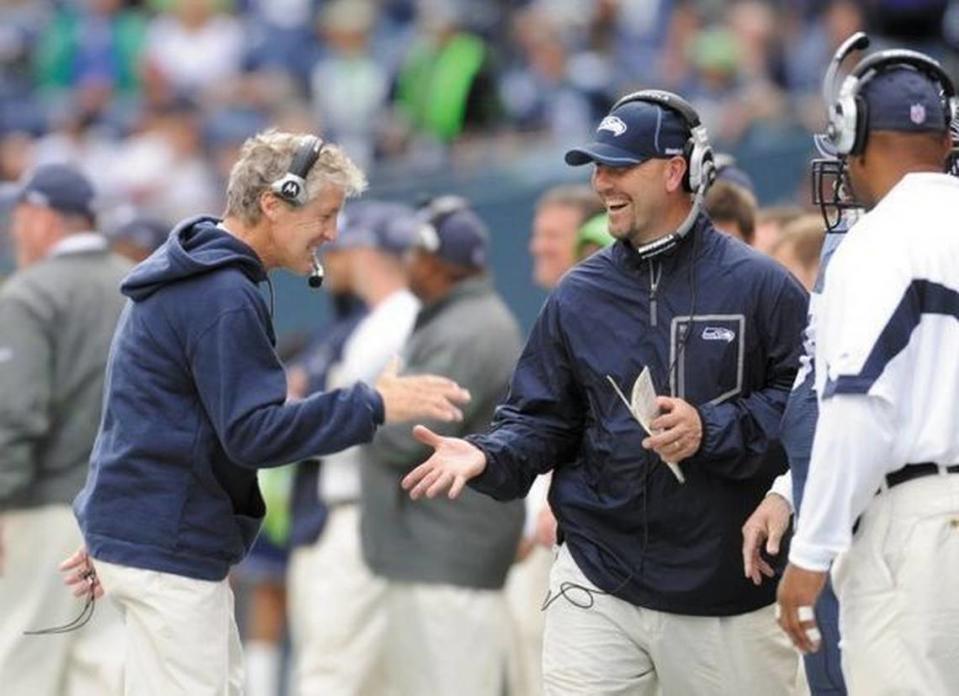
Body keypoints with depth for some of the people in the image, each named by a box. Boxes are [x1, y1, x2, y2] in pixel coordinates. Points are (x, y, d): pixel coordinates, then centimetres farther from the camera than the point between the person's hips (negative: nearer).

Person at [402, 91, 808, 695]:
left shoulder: (760, 287, -2)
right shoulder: (579, 296, 10)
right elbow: (542, 419, 11)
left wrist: (711, 431, -17)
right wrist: (486, 457, -8)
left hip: (731, 595, -3)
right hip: (598, 587, 3)